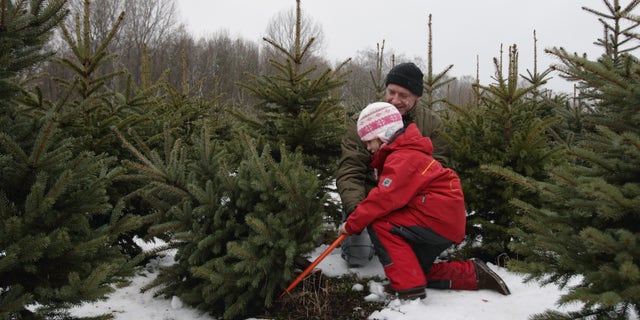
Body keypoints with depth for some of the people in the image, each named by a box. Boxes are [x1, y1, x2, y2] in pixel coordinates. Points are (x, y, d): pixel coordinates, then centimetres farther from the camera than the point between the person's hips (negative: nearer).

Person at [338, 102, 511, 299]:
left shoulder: (402, 158, -14)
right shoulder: (406, 153, 20)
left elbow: (385, 198, -24)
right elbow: (386, 196, 15)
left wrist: (352, 224, -17)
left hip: (439, 220, -11)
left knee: (379, 225, -15)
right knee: (416, 272, 20)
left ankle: (408, 285, -17)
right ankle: (474, 275, 19)